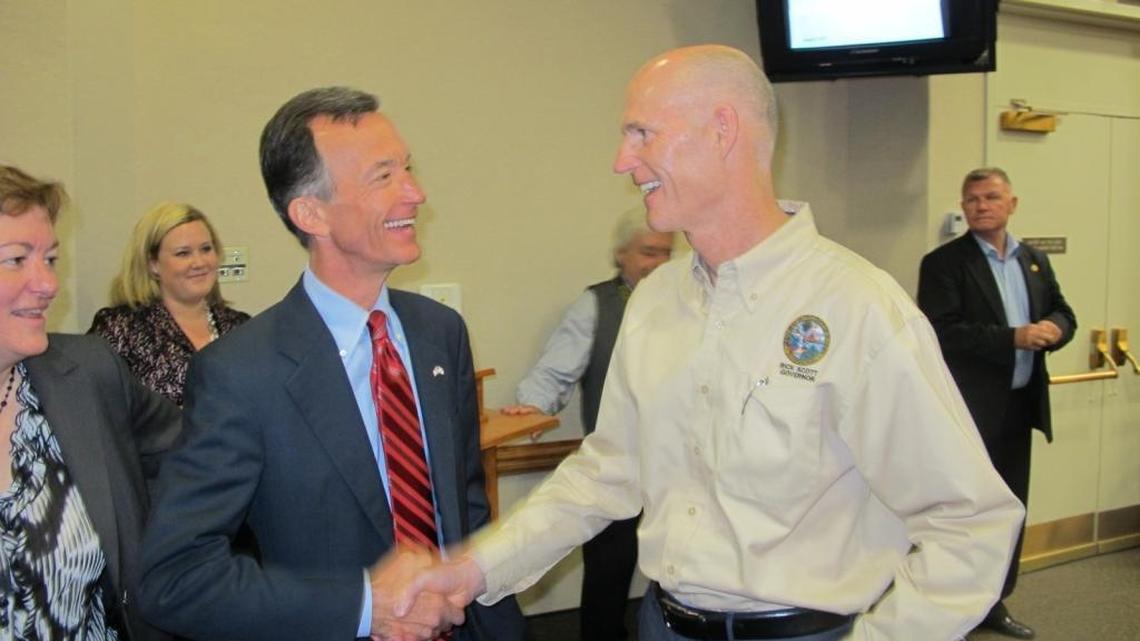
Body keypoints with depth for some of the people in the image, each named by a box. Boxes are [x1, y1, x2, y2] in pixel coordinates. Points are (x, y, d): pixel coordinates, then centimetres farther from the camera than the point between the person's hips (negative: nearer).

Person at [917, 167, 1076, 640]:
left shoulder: (1035, 261, 12)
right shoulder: (944, 263, -9)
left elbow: (1062, 314, 13)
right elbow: (944, 331, -19)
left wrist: (1053, 330, -11)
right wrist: (1014, 338, -25)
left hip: (1021, 405, 7)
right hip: (971, 409, -7)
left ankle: (995, 603, 28)